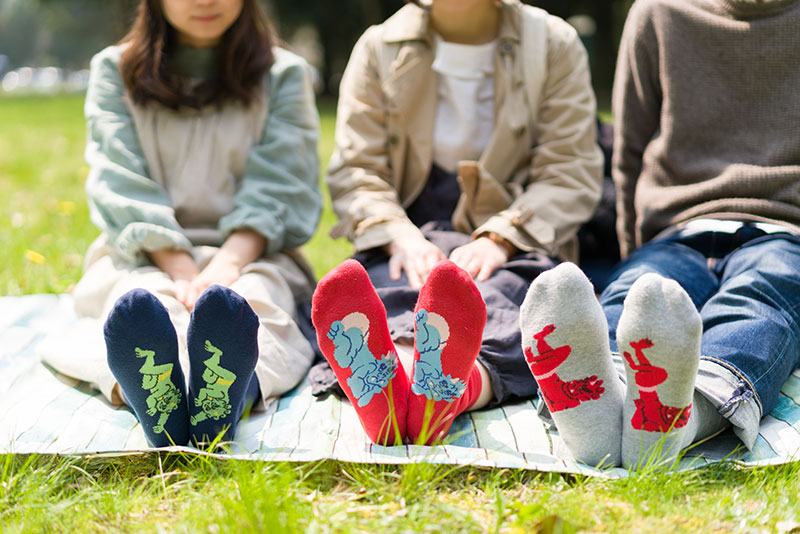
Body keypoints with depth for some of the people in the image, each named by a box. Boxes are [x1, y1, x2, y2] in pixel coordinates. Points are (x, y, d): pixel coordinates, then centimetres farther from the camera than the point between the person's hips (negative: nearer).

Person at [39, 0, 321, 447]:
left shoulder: (284, 76, 10)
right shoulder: (115, 70, 10)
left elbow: (279, 191, -3)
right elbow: (123, 188, -3)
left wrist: (227, 266, -22)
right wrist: (185, 275, -19)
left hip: (251, 254, 0)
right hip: (142, 256, 1)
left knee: (253, 297, -36)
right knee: (145, 307, -35)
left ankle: (228, 394, -68)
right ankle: (150, 396, -67)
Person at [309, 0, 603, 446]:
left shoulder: (555, 46, 9)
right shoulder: (378, 49, 12)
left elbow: (571, 174, 0)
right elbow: (353, 169, 4)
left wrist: (499, 239, -17)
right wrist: (401, 237, -17)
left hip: (516, 244, -1)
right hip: (411, 240, 1)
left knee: (503, 295, -37)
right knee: (389, 296, -35)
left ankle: (447, 394, -70)